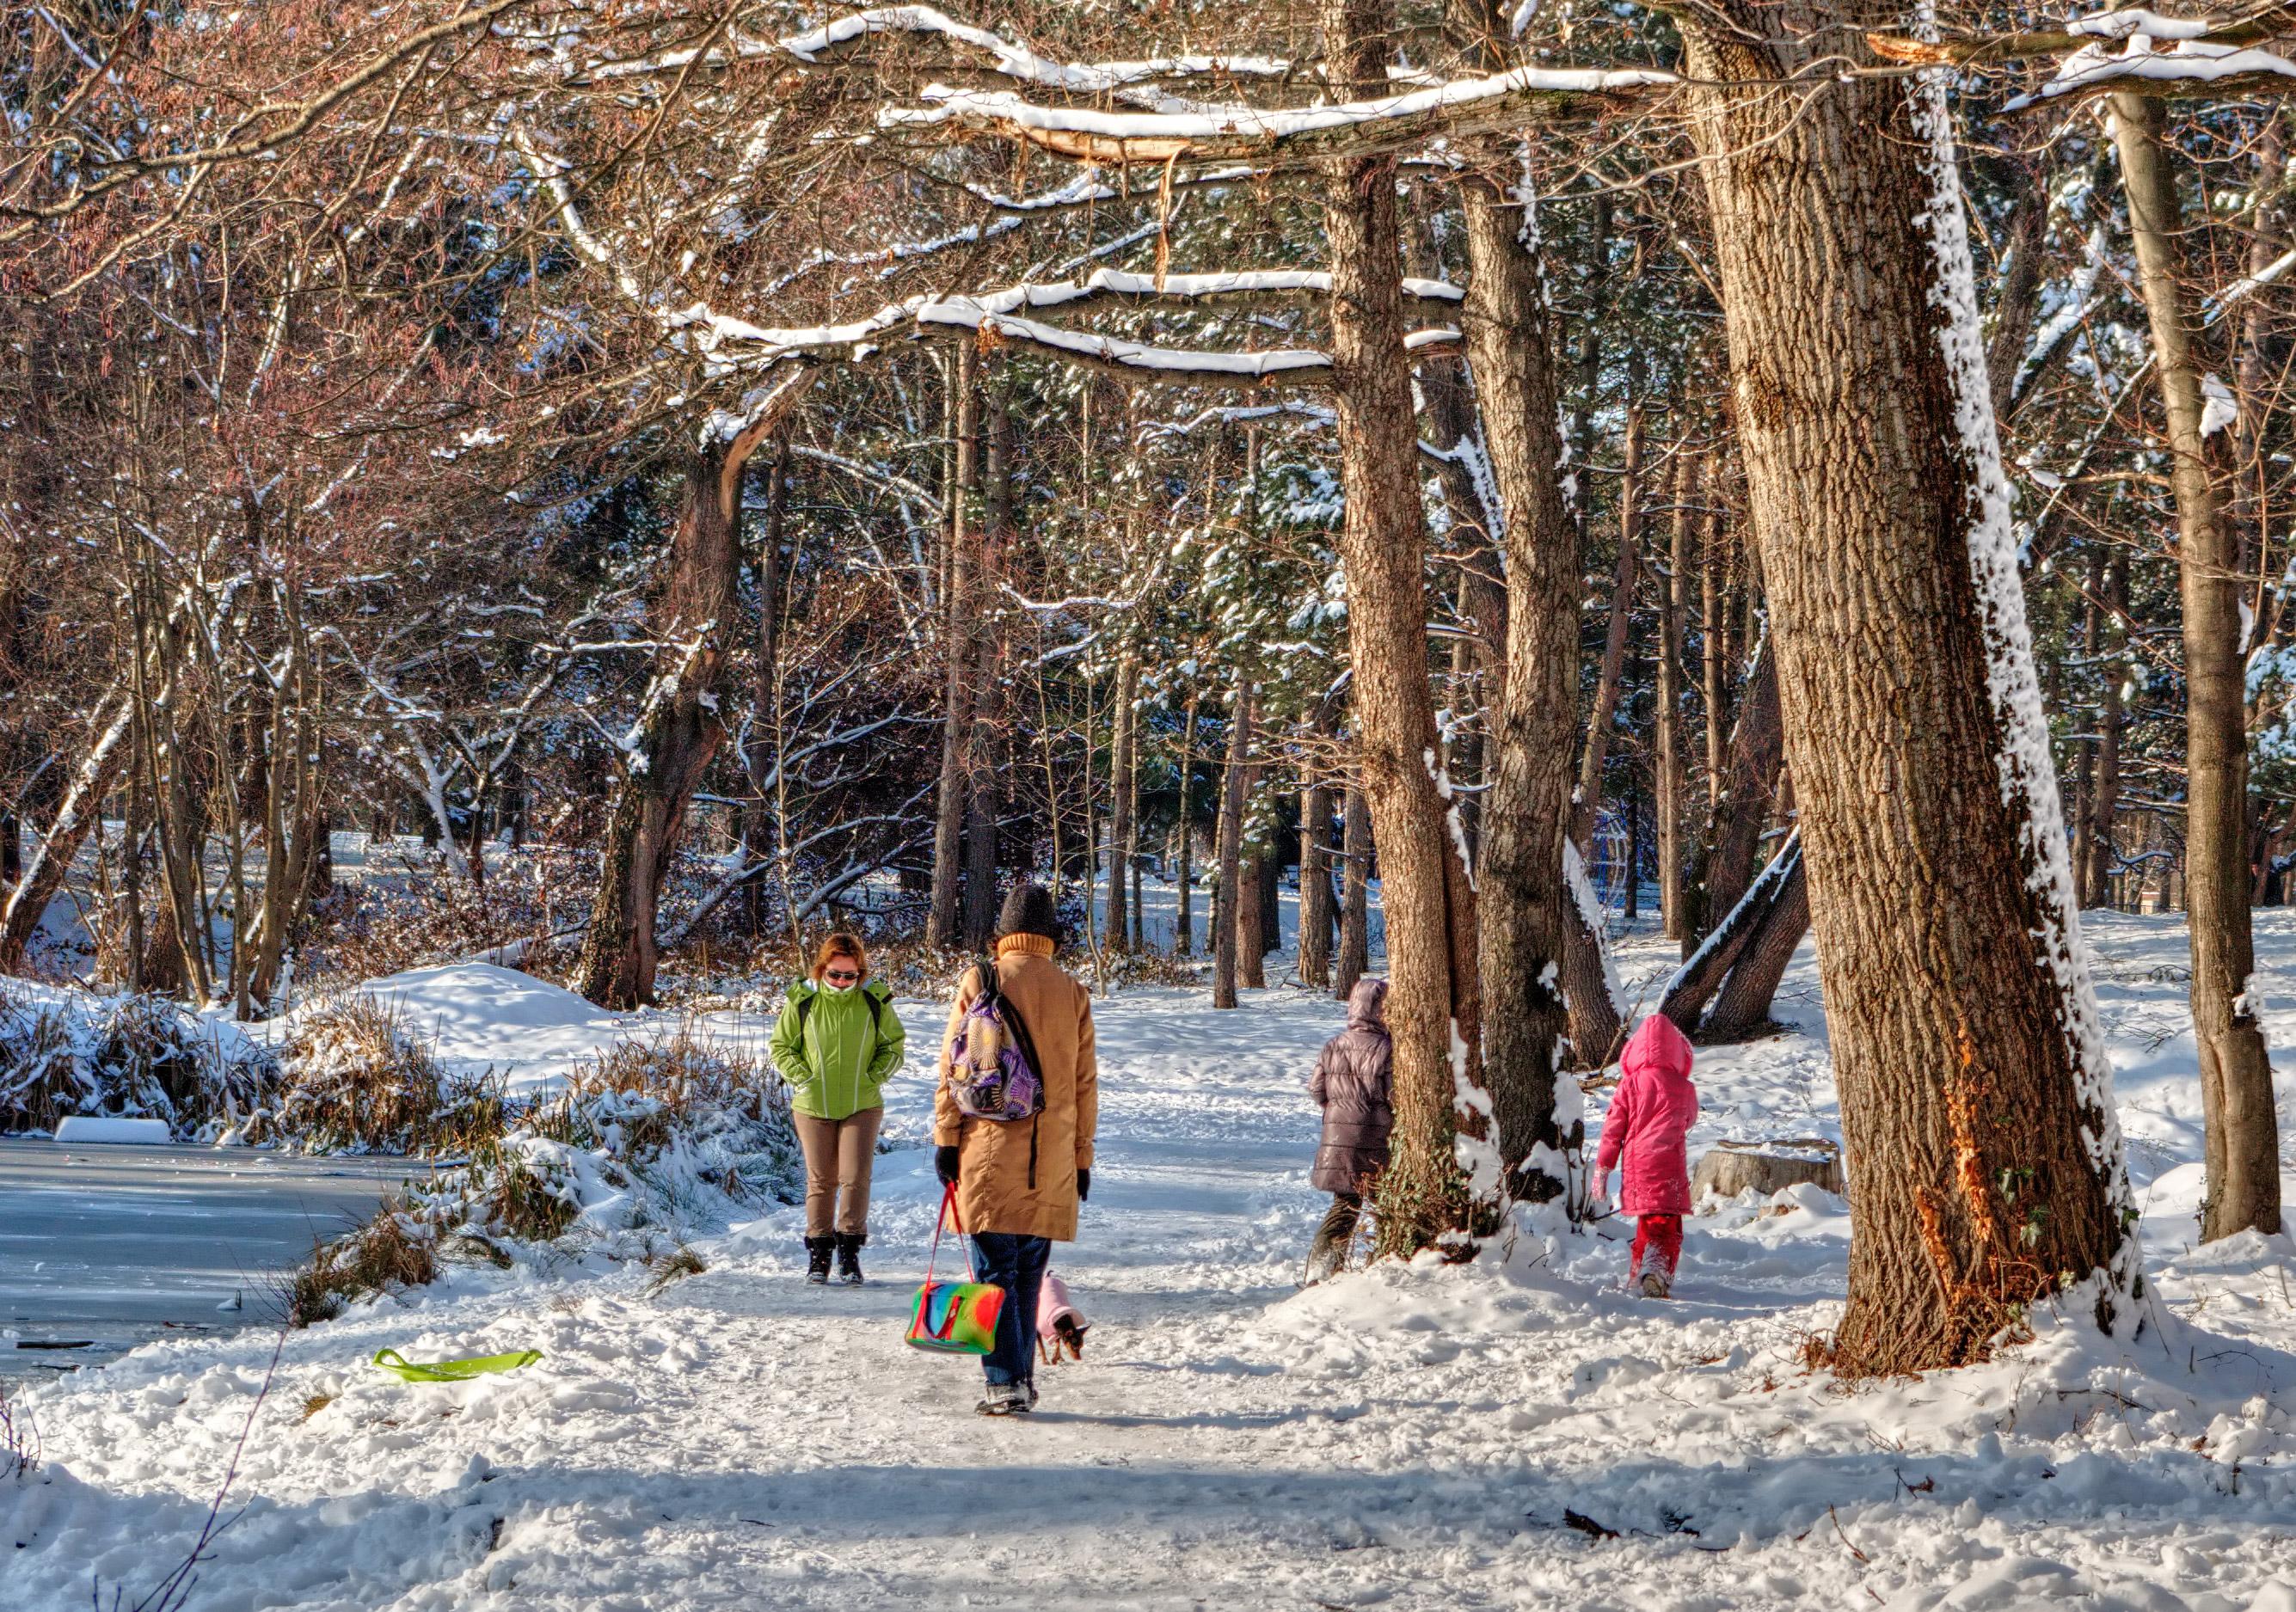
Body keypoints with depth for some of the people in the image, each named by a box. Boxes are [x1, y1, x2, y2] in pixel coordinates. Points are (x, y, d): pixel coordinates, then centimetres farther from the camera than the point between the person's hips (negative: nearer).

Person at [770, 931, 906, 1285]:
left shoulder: (874, 1000, -2)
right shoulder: (803, 1001, -3)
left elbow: (894, 1045, 10)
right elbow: (781, 1046, 7)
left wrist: (874, 1077, -2)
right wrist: (802, 1078, -4)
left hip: (862, 1106, 0)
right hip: (813, 1107, 0)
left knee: (855, 1177, -8)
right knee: (821, 1181, 6)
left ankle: (850, 1252, 0)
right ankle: (819, 1254, 14)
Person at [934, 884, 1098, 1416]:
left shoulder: (979, 982, -1)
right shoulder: (1073, 994, 6)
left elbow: (953, 1067, -2)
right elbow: (1085, 1084, 10)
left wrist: (946, 1137, 4)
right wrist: (1083, 1156, 16)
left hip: (989, 1152, -2)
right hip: (1051, 1159, 2)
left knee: (997, 1268, -2)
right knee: (1029, 1272, 12)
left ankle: (1005, 1381, -10)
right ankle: (1022, 1380, 15)